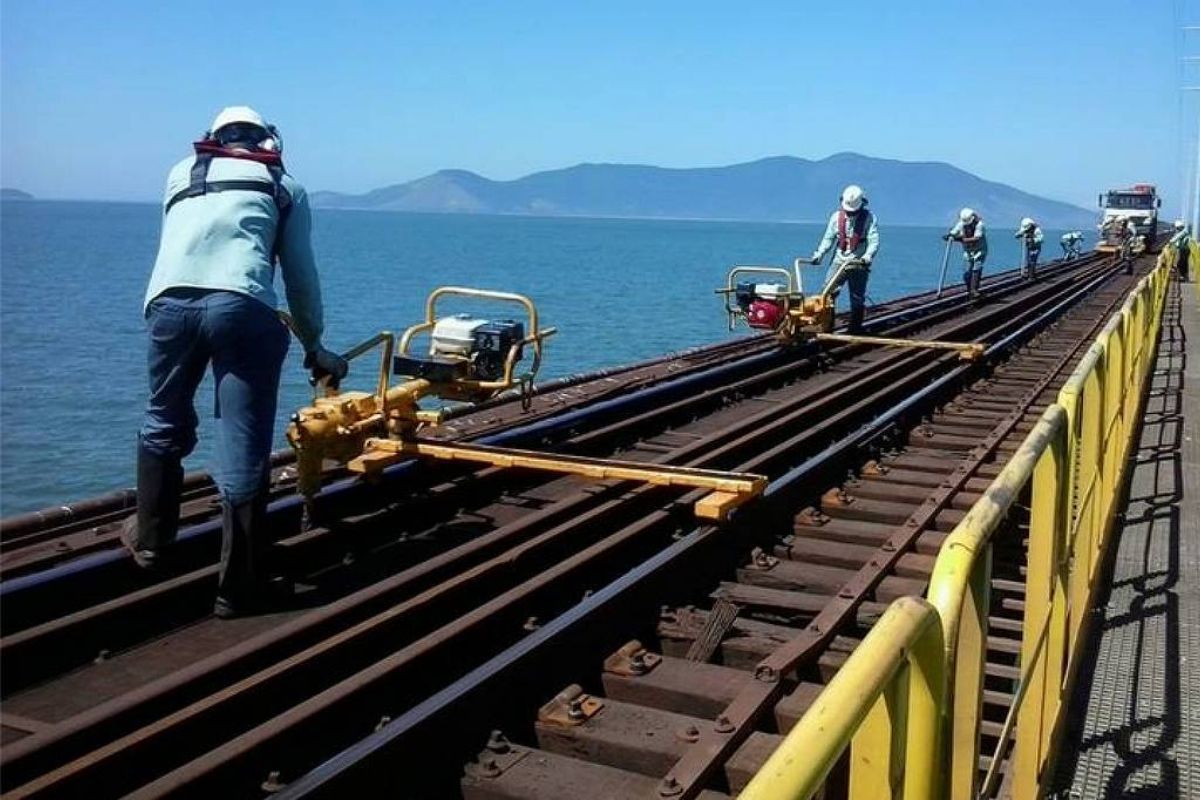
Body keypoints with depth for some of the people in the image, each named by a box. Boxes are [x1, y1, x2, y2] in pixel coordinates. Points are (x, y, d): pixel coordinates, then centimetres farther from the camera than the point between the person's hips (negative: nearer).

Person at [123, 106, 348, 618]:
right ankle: (238, 588, 7)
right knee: (242, 452, 3)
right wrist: (314, 346, 34)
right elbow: (301, 278, 23)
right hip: (242, 307, -2)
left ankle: (150, 539, 38)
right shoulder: (285, 186, 24)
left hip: (170, 302, 3)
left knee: (164, 425, 24)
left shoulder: (181, 172, 30)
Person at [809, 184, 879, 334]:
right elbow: (828, 238, 7)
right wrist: (819, 254, -6)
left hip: (858, 265, -3)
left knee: (857, 299, 3)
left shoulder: (869, 218, -4)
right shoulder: (837, 216, 5)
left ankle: (854, 330, 11)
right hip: (838, 261, 3)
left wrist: (867, 256, -28)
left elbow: (874, 241, -11)